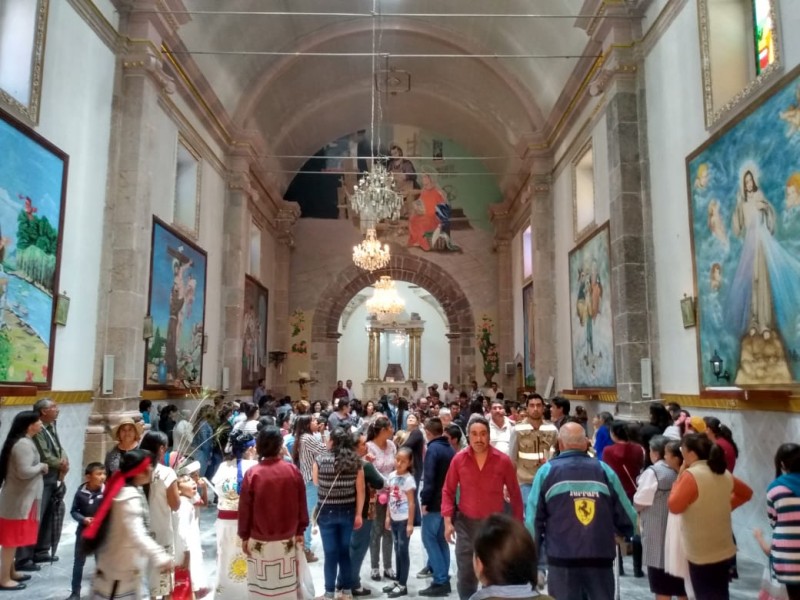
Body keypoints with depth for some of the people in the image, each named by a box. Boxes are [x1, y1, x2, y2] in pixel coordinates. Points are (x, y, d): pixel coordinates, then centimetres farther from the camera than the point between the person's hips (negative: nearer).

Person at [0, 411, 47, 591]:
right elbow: (24, 472, -27)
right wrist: (41, 466, -12)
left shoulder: (22, 442, 10)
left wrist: (39, 467, 7)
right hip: (19, 499, -10)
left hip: (21, 497, 10)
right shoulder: (24, 444, -21)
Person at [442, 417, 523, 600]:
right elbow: (448, 491, 2)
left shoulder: (503, 460, -10)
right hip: (466, 523, 1)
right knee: (466, 575, 7)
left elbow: (515, 494, 0)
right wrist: (448, 521, -5)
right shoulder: (459, 459, -7)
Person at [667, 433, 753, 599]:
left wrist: (679, 479, -9)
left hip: (702, 553, -7)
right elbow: (747, 493, 18)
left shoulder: (690, 475, -22)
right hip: (724, 549, 7)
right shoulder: (724, 473, 3)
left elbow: (674, 506, -18)